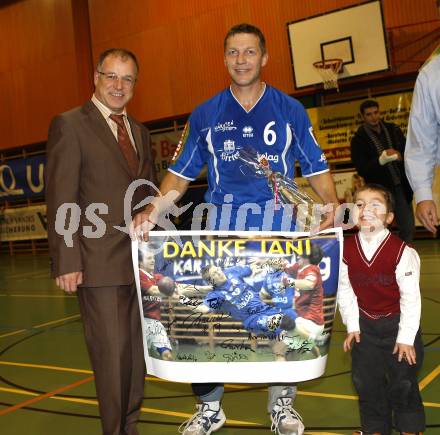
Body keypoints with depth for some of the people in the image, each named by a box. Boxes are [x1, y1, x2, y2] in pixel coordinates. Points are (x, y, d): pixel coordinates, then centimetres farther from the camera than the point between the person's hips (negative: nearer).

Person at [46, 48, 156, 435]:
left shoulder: (140, 132, 18)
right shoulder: (69, 124, -2)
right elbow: (60, 199, -9)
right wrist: (66, 262, -15)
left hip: (142, 260, 7)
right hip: (100, 263, -6)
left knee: (138, 350, 13)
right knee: (111, 353, -1)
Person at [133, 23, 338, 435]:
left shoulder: (290, 110, 8)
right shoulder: (204, 115, 9)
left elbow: (316, 168, 7)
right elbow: (181, 173, 7)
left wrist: (332, 205, -11)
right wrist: (154, 209, -9)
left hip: (280, 230, 0)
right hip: (222, 230, 1)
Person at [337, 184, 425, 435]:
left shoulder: (402, 251, -19)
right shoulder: (346, 250, -8)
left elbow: (411, 296, -15)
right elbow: (345, 290, 0)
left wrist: (406, 338, -13)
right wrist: (352, 326, -1)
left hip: (398, 323, -3)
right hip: (365, 324, 4)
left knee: (403, 382, 7)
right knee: (366, 380, 12)